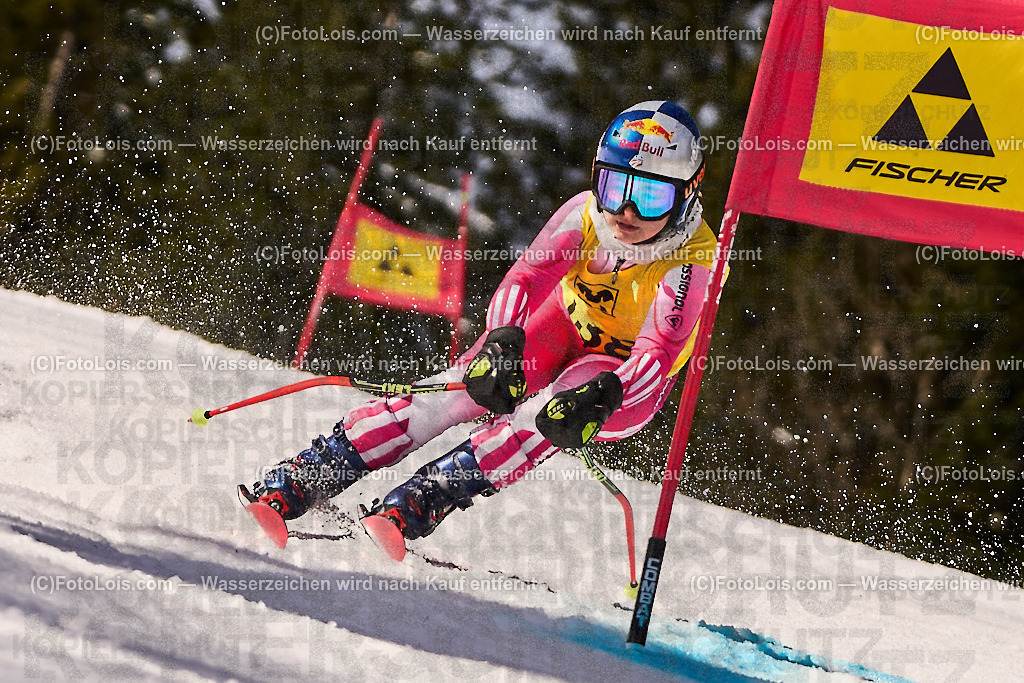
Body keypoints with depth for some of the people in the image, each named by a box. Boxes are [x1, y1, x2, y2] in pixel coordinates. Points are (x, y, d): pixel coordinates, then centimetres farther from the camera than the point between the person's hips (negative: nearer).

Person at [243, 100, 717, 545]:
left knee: (548, 419, -35)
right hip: (562, 333, 3)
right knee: (447, 397, -19)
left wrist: (602, 396, -57)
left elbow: (658, 354, -37)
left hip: (628, 378, -2)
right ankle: (285, 490, -22)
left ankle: (410, 508, -42)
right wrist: (502, 342, -47)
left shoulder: (692, 260, -29)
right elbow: (527, 278, -26)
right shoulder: (585, 213, -19)